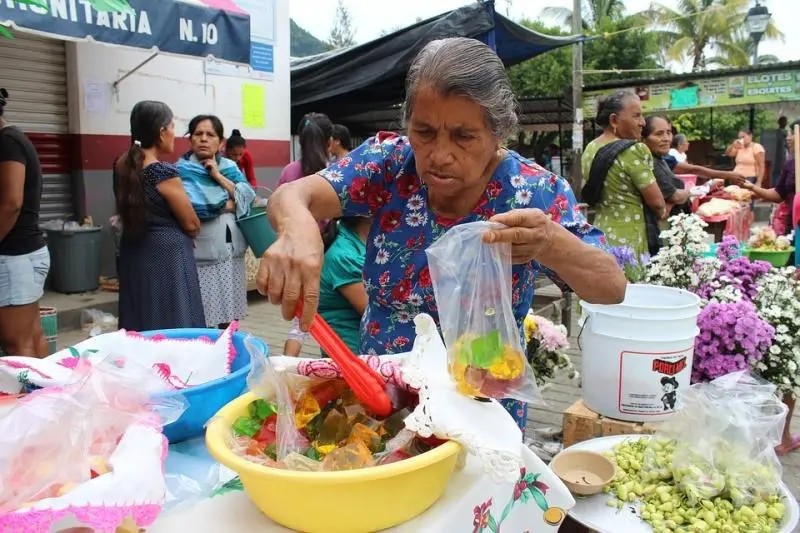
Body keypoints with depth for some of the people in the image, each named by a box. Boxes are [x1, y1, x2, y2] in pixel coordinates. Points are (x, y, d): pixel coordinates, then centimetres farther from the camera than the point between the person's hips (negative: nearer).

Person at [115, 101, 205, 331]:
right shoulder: (165, 173, -17)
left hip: (134, 253, 8)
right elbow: (192, 224, -9)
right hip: (167, 255, -8)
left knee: (141, 327, 16)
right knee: (174, 329, 0)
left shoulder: (124, 166, 3)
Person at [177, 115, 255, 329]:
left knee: (229, 315, 10)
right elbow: (191, 206, -18)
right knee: (202, 321, -3)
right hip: (202, 253, -5)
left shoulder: (230, 166, 13)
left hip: (232, 251, 5)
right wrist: (227, 204, -5)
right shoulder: (183, 169, -2)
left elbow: (247, 197, -1)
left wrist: (217, 176, -7)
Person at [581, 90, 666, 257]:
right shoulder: (633, 150, -17)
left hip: (600, 236, 8)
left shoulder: (589, 150, 7)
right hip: (629, 240, -8)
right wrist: (661, 213, 8)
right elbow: (657, 202, -12)